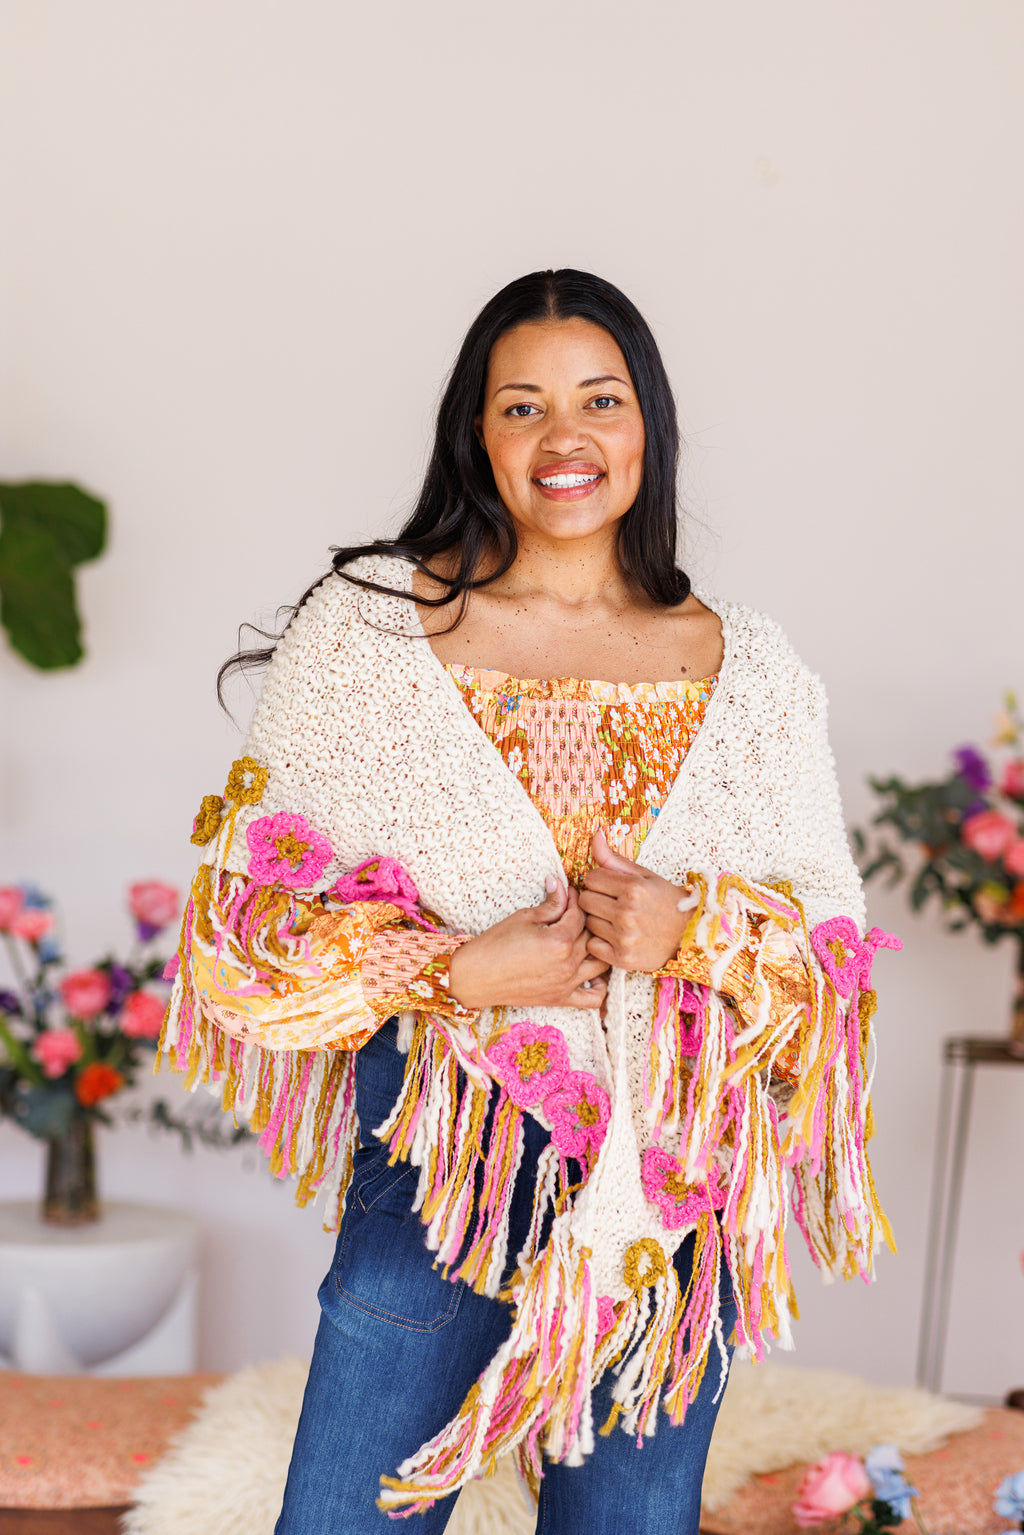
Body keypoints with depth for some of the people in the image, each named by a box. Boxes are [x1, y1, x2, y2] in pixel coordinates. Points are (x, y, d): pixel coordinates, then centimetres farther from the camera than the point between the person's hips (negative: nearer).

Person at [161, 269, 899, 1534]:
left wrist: (695, 928, -15)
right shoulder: (366, 626, -2)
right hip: (439, 1153, -1)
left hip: (677, 1179, 2)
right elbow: (247, 909, -2)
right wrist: (459, 971, -16)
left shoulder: (748, 669, 4)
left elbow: (835, 942, 6)